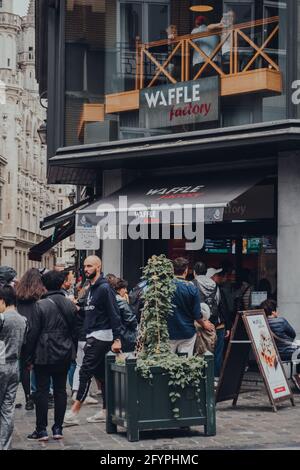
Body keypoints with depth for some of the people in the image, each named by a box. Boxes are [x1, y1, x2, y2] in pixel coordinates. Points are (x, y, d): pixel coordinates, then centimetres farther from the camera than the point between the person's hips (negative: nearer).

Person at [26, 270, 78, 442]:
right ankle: (58, 428, 12)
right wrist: (72, 351, 16)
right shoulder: (70, 305, 2)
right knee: (60, 389, 9)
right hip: (65, 354, 5)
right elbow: (75, 330, 7)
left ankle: (42, 430, 3)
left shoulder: (41, 305, -12)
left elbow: (34, 332, -11)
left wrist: (30, 354, -3)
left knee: (42, 390, 1)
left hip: (44, 354, -4)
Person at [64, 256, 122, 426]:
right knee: (101, 374, 12)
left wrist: (117, 338, -22)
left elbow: (114, 315, -17)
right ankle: (106, 411, 17)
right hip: (93, 336, 10)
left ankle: (74, 412, -9)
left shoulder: (105, 288, -13)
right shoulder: (91, 288, 17)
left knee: (86, 372, -10)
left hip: (101, 337, -10)